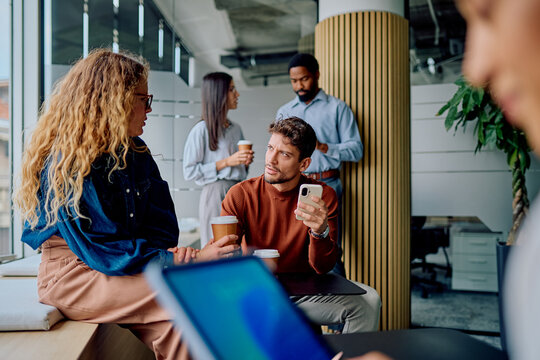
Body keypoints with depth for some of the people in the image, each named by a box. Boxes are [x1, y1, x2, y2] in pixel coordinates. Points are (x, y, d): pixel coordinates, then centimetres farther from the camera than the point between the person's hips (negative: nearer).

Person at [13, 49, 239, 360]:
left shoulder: (135, 152, 8)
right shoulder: (67, 163, -17)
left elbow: (161, 220, 9)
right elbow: (108, 253, -21)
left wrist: (167, 252, -15)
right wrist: (191, 260, -24)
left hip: (120, 268, 7)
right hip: (74, 276, -6)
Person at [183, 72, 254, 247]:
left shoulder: (236, 129, 14)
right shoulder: (201, 130, -5)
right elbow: (190, 171, -10)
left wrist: (246, 161, 2)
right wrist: (226, 162, -13)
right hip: (215, 193, -6)